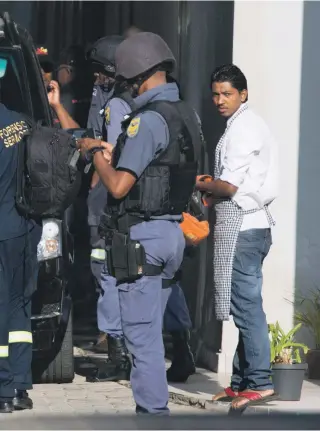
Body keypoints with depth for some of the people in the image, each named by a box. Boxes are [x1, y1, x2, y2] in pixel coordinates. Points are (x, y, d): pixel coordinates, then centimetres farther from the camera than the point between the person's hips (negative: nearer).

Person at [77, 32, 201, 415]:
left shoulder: (148, 120, -18)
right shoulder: (184, 114, 10)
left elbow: (119, 186, -20)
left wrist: (95, 152, -4)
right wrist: (114, 152, 21)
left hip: (141, 238, -9)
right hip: (171, 232, 9)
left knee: (141, 334, -4)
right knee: (151, 332, 16)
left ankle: (152, 411, -2)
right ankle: (153, 407, 22)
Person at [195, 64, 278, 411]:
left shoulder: (244, 128, -12)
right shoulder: (245, 125, 19)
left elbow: (228, 186, -16)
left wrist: (199, 186, -2)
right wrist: (211, 189, 9)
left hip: (242, 227, -10)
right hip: (245, 224, 10)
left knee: (247, 305, -9)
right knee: (245, 305, 11)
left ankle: (259, 383, -9)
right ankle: (242, 381, 15)